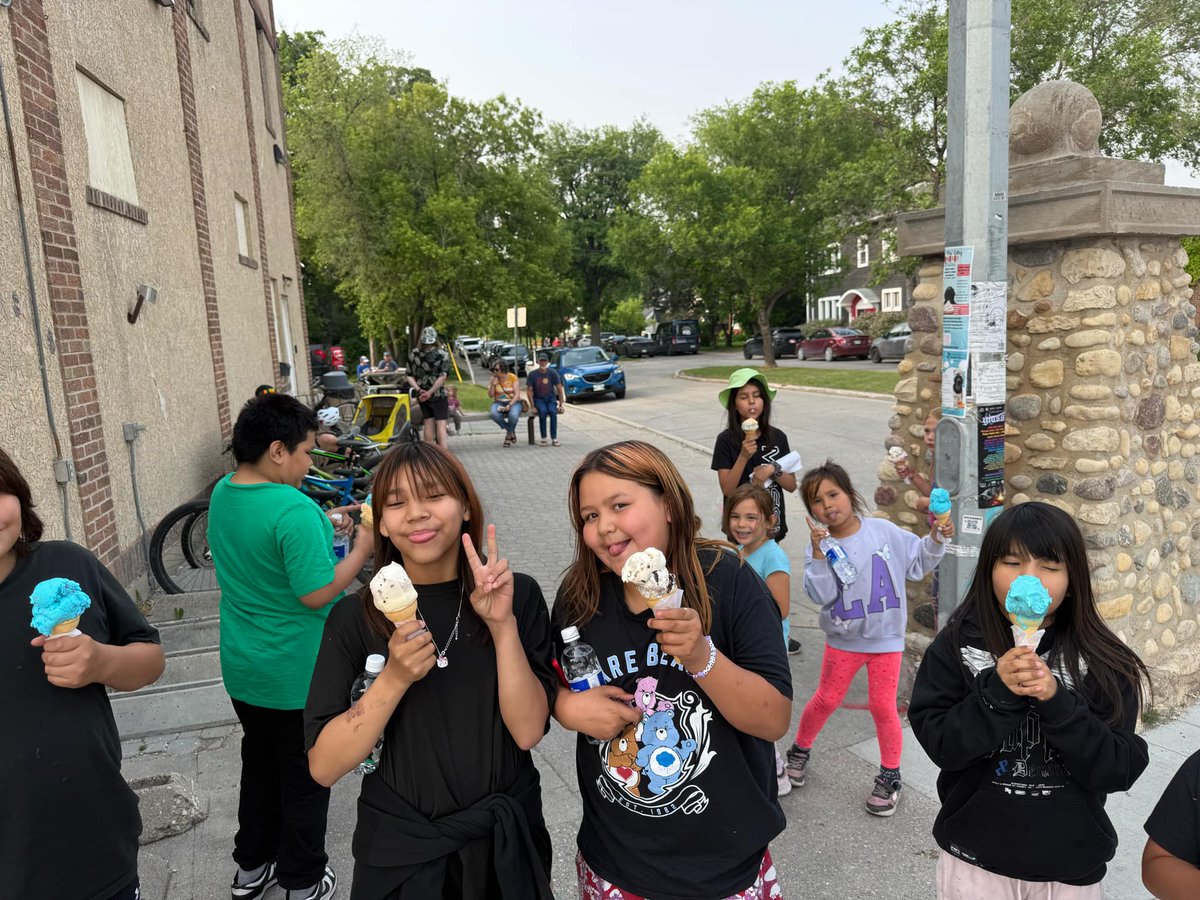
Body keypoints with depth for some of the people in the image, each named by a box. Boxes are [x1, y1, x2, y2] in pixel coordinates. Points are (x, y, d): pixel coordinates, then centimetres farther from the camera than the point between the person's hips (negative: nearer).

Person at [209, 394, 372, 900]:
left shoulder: (223, 493, -2)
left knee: (259, 762, 25)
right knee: (304, 776, 12)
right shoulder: (294, 510, -28)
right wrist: (363, 548, -18)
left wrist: (322, 525, 6)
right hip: (297, 673, -7)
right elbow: (316, 592, -27)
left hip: (242, 667, 8)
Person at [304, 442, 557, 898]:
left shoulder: (518, 594, -10)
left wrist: (503, 626, -26)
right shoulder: (355, 617, -11)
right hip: (400, 851, 0)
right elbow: (323, 767, -14)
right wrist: (395, 679, -27)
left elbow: (527, 731, -15)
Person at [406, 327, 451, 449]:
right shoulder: (442, 354, -9)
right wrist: (430, 392, -19)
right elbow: (443, 377, -19)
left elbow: (410, 376, -1)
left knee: (428, 423, 13)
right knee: (441, 424, -1)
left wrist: (419, 390, -9)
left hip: (422, 396, 4)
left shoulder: (413, 354, 2)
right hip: (438, 395, -4)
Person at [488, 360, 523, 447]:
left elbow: (517, 394, -10)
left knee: (513, 415, -37)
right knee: (495, 415, -33)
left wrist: (509, 405, -25)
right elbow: (490, 395, 0)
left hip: (513, 402, -2)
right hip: (499, 402, 2)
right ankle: (512, 431, -8)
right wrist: (492, 385, -18)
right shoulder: (493, 379, 1)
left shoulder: (513, 377, -6)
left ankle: (509, 434, -5)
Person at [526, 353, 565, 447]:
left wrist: (560, 405, -4)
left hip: (551, 398, 1)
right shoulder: (532, 374, -7)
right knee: (543, 411, -33)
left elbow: (559, 389, 1)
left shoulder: (553, 373, -4)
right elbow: (529, 391, -4)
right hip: (538, 399, -1)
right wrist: (533, 407, -12)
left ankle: (554, 438, -23)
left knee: (552, 411, -31)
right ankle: (543, 438, -23)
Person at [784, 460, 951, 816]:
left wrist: (936, 540, -11)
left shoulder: (883, 531, -8)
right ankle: (799, 751, 36)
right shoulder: (819, 544, -12)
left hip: (886, 638, 0)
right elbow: (821, 595, -23)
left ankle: (890, 776, 25)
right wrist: (818, 553, -31)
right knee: (826, 700, 12)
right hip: (843, 639, 0)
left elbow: (917, 562, 4)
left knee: (883, 707, 5)